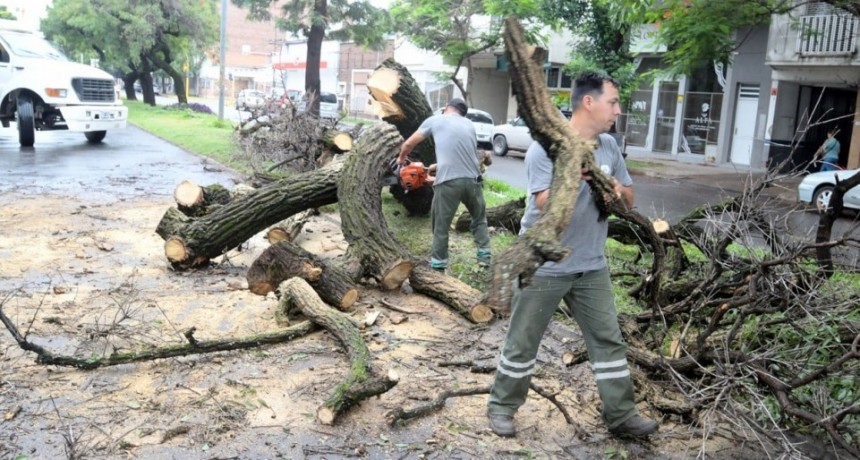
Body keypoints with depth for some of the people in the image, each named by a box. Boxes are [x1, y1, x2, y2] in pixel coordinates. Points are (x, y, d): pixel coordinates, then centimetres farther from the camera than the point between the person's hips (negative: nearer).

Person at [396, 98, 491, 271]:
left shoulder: (435, 120, 10)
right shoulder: (468, 124, 19)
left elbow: (408, 144, 18)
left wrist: (402, 158, 38)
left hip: (448, 182, -3)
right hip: (472, 180, 3)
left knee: (441, 224, 12)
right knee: (479, 218, 26)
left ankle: (438, 263, 16)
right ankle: (484, 255, 24)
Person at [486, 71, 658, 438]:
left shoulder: (609, 146, 6)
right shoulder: (546, 146, -14)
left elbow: (628, 201, 11)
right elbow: (546, 205, -22)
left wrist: (618, 191, -11)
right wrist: (574, 176, -32)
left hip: (591, 267, 6)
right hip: (543, 267, -6)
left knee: (608, 340, 10)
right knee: (523, 342, 7)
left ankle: (621, 414, 23)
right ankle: (502, 406, 24)